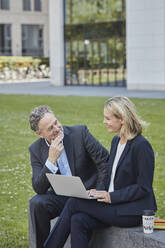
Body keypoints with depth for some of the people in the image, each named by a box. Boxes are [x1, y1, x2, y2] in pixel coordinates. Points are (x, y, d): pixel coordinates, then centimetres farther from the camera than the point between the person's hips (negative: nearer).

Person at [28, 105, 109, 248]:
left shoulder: (80, 133, -9)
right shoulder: (36, 149, -1)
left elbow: (105, 161, -6)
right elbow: (39, 189, -10)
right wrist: (51, 160, -22)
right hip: (61, 196, 3)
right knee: (36, 203, -25)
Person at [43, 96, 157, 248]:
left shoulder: (141, 146, -16)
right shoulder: (116, 140, 11)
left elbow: (144, 188, -16)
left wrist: (111, 197, -17)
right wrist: (101, 192, 0)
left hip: (134, 211, -8)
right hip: (114, 203, 8)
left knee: (74, 203, -14)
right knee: (78, 221, -17)